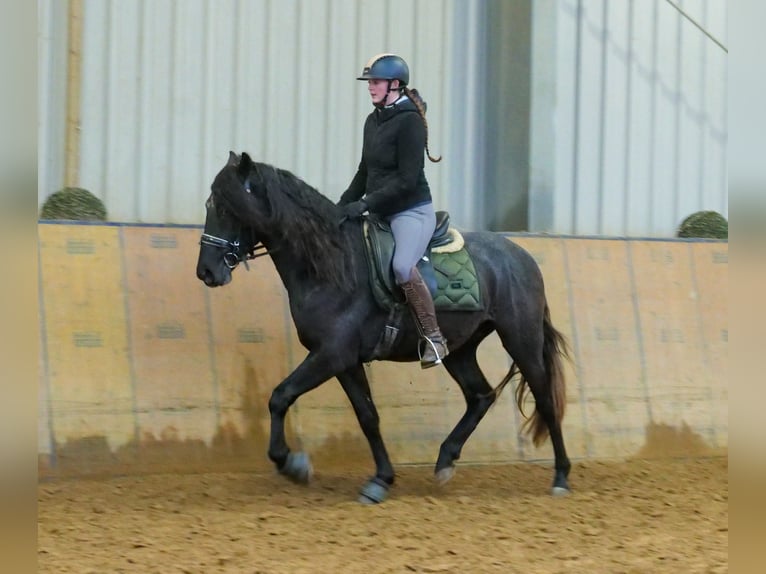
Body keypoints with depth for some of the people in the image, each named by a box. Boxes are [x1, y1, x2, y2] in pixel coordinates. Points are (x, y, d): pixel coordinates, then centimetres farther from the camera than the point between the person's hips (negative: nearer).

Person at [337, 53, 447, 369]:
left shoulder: (409, 121, -13)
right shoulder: (373, 121, 12)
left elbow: (407, 179, -19)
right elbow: (365, 172, 21)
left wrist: (365, 204, -21)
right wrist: (343, 205, 10)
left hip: (412, 210, -10)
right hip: (380, 213, 10)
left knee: (402, 266, -33)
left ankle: (434, 338, -25)